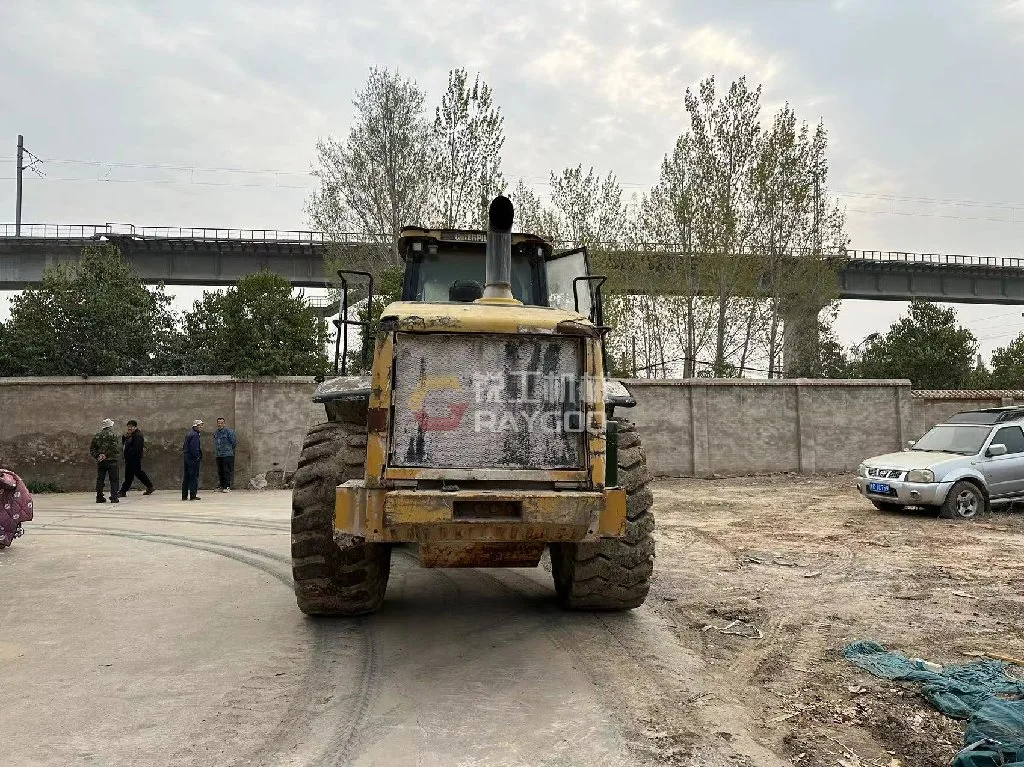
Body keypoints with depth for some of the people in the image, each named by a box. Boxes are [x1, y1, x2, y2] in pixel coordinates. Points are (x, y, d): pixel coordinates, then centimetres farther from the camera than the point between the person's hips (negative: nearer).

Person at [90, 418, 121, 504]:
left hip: (100, 461, 5)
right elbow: (116, 448, -17)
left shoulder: (97, 435, 9)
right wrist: (119, 448, 0)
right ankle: (114, 497, -2)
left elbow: (91, 448, 9)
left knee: (100, 479, 11)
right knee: (113, 480, 1)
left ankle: (99, 497, 13)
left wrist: (97, 456, 4)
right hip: (111, 460, -5)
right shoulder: (112, 435, -8)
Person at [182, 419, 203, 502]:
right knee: (194, 476, -5)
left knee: (186, 477, 12)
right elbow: (194, 448, -21)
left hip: (187, 457, 10)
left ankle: (184, 495, 16)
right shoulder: (194, 435, -15)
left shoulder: (189, 434, 16)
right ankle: (193, 495, -4)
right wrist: (197, 457, -14)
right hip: (193, 459, -10)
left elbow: (184, 446, 19)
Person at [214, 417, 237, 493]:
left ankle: (227, 487, -3)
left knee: (227, 471, -6)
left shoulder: (229, 431, -9)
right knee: (220, 471, 11)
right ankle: (221, 486, 19)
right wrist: (215, 451, 19)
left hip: (227, 455, -6)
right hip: (218, 455, 6)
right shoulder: (216, 433, 13)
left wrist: (229, 449, 5)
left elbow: (234, 442, -4)